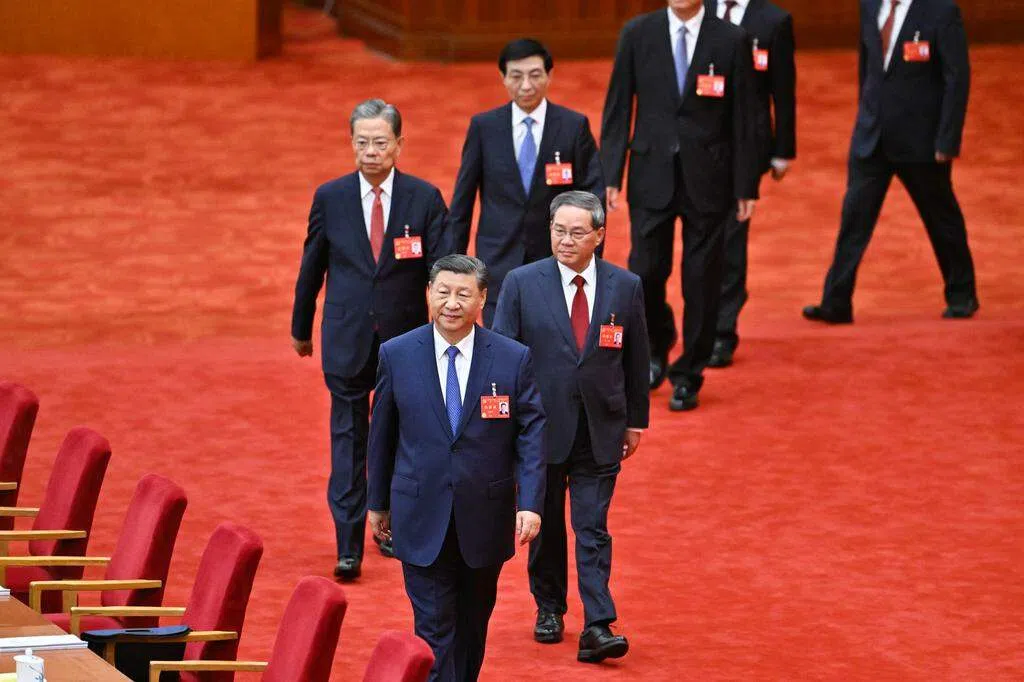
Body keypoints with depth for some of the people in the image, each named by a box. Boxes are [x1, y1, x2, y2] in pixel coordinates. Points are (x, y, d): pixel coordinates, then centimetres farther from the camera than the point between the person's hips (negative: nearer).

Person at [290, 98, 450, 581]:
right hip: (348, 337, 0)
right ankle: (348, 546, -4)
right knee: (348, 438, -2)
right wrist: (301, 328, 15)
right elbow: (312, 265, 8)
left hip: (406, 338, 0)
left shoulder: (424, 199, -5)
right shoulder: (330, 198, -2)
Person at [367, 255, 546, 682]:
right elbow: (382, 433, 7)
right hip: (422, 516, -1)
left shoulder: (514, 359, -4)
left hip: (484, 519, 1)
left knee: (473, 624, 15)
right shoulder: (396, 355, -2)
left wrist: (530, 504, -13)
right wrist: (378, 502, 11)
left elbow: (531, 434, -4)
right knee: (434, 628, -5)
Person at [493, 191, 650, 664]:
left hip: (600, 430, 0)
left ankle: (598, 628, -10)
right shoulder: (522, 283, -4)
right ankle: (548, 608, 31)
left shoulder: (625, 287, 0)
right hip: (540, 426, 0)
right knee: (545, 525, 13)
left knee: (592, 528, -5)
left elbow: (636, 359, 8)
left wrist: (636, 421, 10)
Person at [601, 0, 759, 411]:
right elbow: (617, 108, 2)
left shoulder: (731, 41, -3)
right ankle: (657, 347, 29)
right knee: (645, 273, 0)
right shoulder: (637, 35, 0)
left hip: (706, 179, -1)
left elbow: (744, 117, 0)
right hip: (652, 174, 1)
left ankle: (687, 377, 16)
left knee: (701, 281, 3)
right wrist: (610, 176, -4)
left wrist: (746, 187, -1)